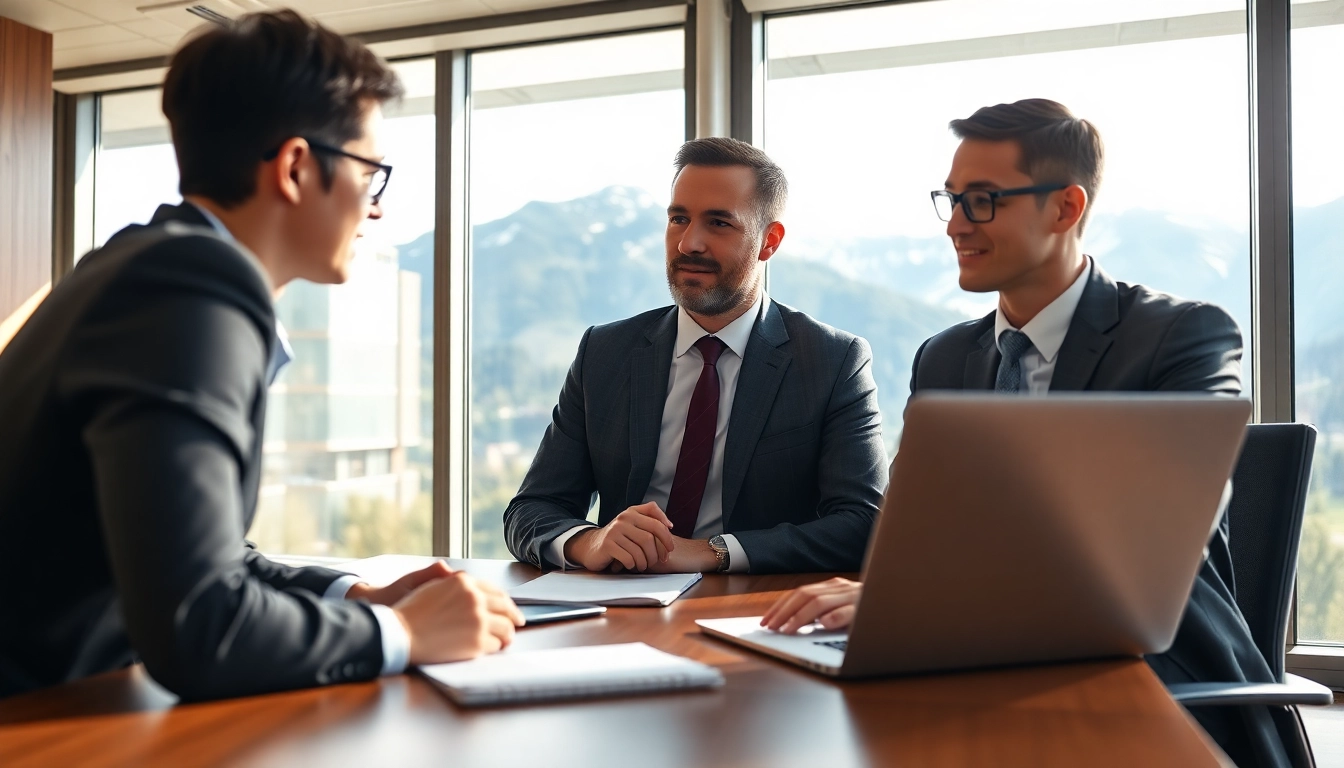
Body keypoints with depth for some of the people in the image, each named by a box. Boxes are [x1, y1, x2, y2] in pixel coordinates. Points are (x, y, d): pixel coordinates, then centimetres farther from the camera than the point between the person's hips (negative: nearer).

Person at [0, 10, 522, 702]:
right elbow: (192, 629, -27)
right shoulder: (196, 289, -20)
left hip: (58, 700, 8)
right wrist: (402, 633, -13)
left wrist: (358, 597, 3)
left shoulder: (154, 264, 8)